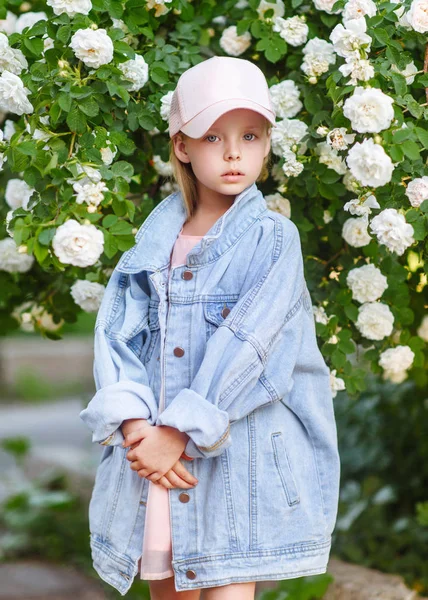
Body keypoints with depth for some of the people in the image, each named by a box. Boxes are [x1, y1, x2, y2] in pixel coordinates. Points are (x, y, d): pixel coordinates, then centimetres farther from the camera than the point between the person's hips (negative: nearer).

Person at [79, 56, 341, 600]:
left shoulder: (273, 238, -2)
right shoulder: (155, 240, 10)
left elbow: (245, 347, -12)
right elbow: (116, 335, 2)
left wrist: (181, 432, -17)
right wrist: (135, 426, -13)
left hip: (240, 457, -4)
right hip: (151, 454, 4)